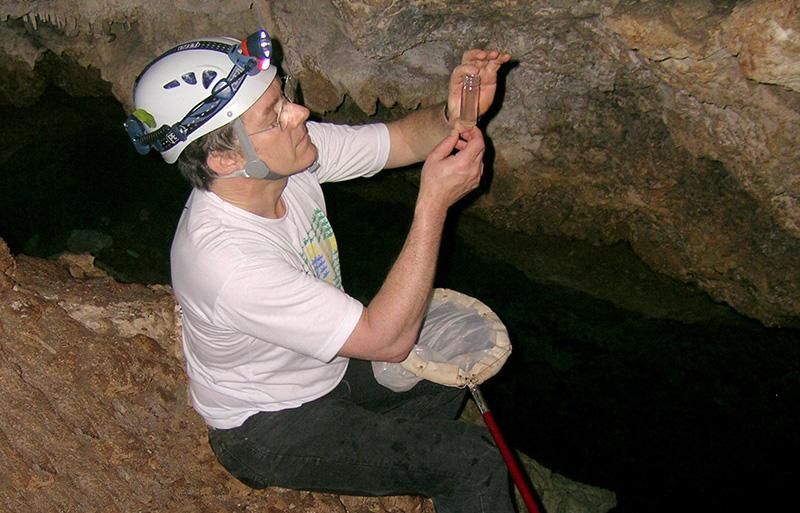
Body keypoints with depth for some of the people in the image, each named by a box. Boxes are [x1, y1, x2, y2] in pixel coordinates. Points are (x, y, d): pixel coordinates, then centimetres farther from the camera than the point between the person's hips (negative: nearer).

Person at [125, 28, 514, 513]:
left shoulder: (289, 152, -18)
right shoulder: (226, 260, -39)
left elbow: (404, 139, -5)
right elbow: (388, 339, -35)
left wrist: (452, 114, -28)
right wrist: (435, 200, -36)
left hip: (330, 362, 8)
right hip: (270, 432, -8)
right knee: (475, 463, -15)